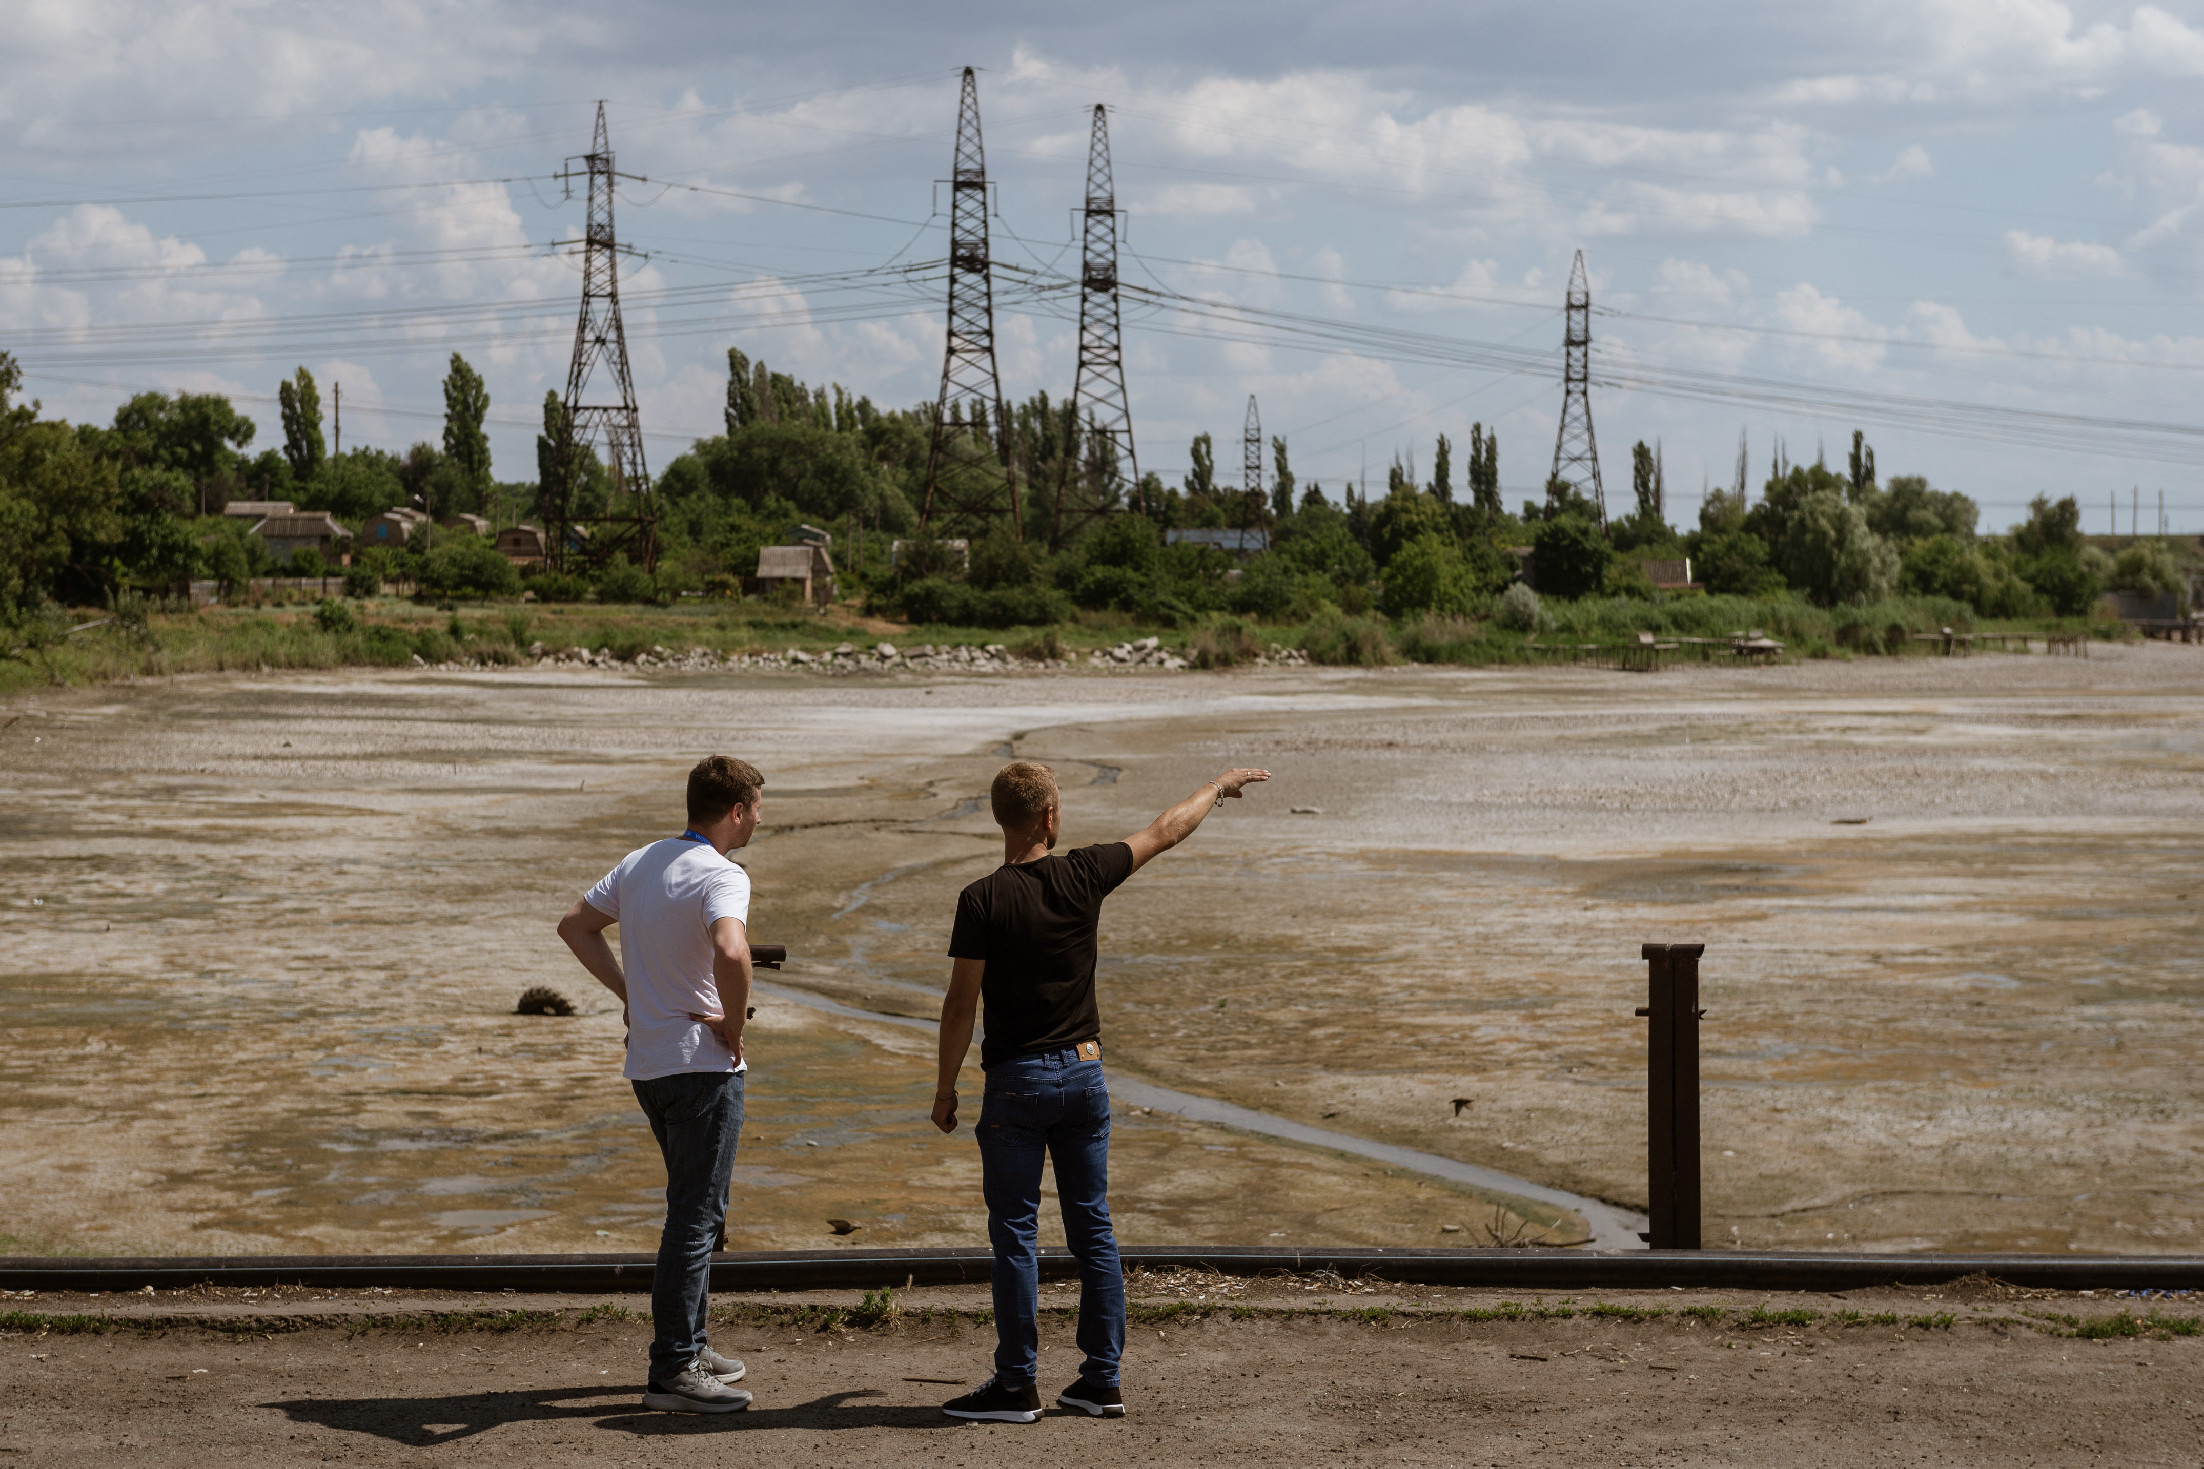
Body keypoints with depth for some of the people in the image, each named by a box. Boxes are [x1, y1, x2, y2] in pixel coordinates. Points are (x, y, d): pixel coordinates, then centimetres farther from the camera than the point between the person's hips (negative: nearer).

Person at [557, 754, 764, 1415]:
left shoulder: (639, 863, 10)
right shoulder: (720, 876, -17)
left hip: (647, 1061, 9)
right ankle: (672, 1370, -6)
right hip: (702, 1064, -9)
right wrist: (733, 1023, -19)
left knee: (693, 1207, 21)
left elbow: (576, 925, 21)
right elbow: (730, 951, -36)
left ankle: (688, 1343, 28)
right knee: (696, 1216, -6)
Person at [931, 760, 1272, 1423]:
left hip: (1017, 1080, -4)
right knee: (1093, 1227, 10)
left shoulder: (982, 900, -13)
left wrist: (945, 1089, 0)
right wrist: (1219, 785, 30)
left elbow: (960, 1005, -11)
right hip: (1084, 1071, 4)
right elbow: (1165, 832, 13)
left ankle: (1016, 1385, 2)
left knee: (1014, 1232, 1)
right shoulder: (1083, 876, -3)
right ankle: (1102, 1381, 13)